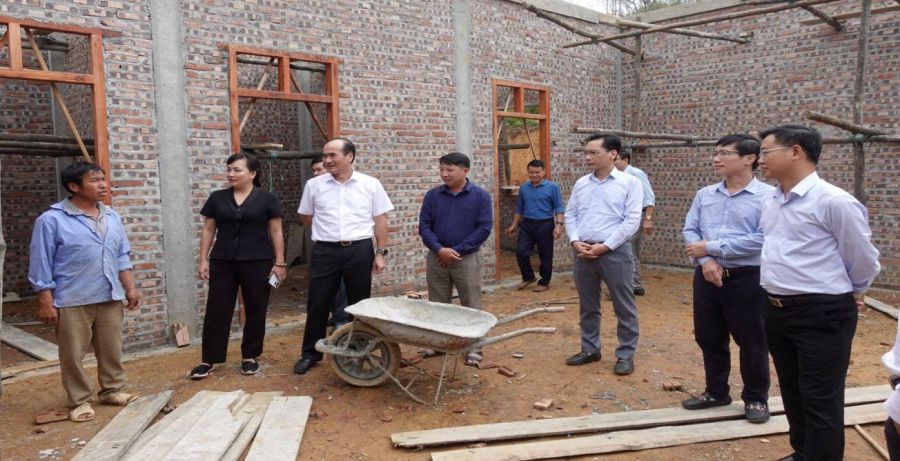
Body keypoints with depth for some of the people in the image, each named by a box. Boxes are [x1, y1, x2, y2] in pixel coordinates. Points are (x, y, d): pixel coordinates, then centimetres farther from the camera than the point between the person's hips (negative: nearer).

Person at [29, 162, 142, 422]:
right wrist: (46, 303, -9)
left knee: (112, 350, 12)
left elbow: (122, 257, 14)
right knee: (73, 354, 5)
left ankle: (112, 390, 28)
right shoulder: (52, 220, -9)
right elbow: (41, 265, -7)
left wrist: (130, 288, 9)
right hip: (72, 301, -5)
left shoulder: (112, 217, 8)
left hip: (110, 298, 5)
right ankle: (79, 401, 18)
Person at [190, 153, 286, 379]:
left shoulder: (267, 199, -1)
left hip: (258, 263, -2)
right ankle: (208, 360, 12)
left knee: (255, 309, 6)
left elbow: (276, 232, 0)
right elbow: (208, 230, 10)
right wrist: (203, 260, 4)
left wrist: (279, 262, -5)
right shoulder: (217, 198, 7)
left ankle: (250, 356, 20)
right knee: (217, 310, 4)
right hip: (223, 262, 2)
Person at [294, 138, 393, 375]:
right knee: (318, 303, 6)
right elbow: (306, 217, 16)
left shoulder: (370, 184, 0)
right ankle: (310, 353, 20)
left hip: (359, 250, -1)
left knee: (359, 303, 9)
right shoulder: (314, 185, 3)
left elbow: (380, 221, 1)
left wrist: (381, 252, -3)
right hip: (325, 251, 1)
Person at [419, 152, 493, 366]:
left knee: (471, 306, 3)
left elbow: (484, 228, -9)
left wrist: (457, 251, -13)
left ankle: (474, 347, 13)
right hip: (436, 258, 3)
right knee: (437, 304, 11)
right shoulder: (432, 195, 4)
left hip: (467, 258, -3)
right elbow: (424, 226, 2)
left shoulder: (480, 196, -5)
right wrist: (439, 249, -15)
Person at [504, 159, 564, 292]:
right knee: (520, 252, -1)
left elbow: (559, 207, -7)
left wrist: (558, 224, -17)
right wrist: (514, 225, 17)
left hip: (545, 225, -4)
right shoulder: (523, 188, 8)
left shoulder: (552, 187, -6)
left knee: (545, 256, 4)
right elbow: (519, 208, 17)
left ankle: (544, 282, 21)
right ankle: (528, 277, 21)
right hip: (526, 224, 4)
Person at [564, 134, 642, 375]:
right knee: (587, 305, 14)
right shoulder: (581, 183, 11)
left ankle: (626, 354, 17)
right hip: (582, 252, 5)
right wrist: (575, 241, -6)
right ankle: (590, 349, 28)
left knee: (624, 307, 4)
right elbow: (570, 215, 12)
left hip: (615, 252, -5)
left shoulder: (629, 182, -4)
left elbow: (632, 220, -11)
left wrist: (605, 246, -15)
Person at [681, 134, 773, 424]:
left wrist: (710, 248, -16)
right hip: (707, 276, 5)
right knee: (709, 338, 15)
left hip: (747, 279, -5)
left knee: (751, 342, 8)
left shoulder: (767, 196, -10)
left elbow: (762, 240, -19)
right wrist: (705, 261, -14)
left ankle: (756, 398, 28)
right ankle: (716, 392, 33)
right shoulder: (704, 195, 8)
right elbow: (690, 231, 5)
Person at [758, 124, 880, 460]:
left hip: (822, 314, -8)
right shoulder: (769, 202, 7)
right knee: (792, 392, 21)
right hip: (777, 311, 8)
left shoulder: (833, 201, -16)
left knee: (820, 400, 4)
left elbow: (863, 260, -6)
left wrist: (847, 294, 9)